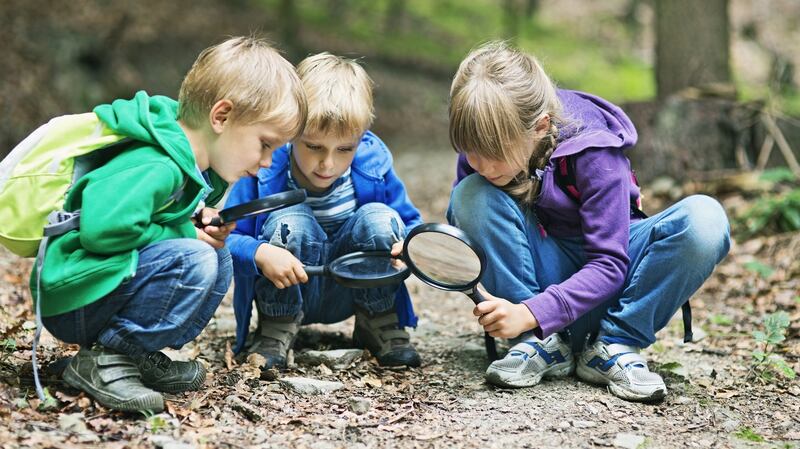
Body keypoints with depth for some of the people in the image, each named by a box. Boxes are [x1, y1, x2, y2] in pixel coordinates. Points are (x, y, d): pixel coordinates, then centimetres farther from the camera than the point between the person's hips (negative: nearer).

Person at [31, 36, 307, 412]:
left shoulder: (197, 167, 7)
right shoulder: (154, 169, -25)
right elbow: (102, 229, -35)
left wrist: (201, 224, -1)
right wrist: (187, 234, -20)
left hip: (108, 287, 10)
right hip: (70, 302, -10)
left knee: (219, 259, 7)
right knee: (192, 261, -26)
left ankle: (141, 356, 4)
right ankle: (104, 360, -16)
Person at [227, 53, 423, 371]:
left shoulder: (373, 165, -15)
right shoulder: (264, 171, -23)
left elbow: (410, 224, -3)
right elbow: (226, 239, -20)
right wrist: (260, 253, -41)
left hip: (349, 293, 2)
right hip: (285, 293, -2)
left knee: (380, 218, -23)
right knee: (289, 222, -31)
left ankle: (380, 325, -2)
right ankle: (275, 332, -11)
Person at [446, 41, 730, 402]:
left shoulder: (593, 151, -25)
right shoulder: (483, 144, -14)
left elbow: (609, 264, -26)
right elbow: (462, 226, 0)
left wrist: (530, 313, -37)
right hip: (546, 272, 2)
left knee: (705, 219, -31)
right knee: (471, 196, -26)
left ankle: (615, 345, -18)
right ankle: (542, 344, -19)